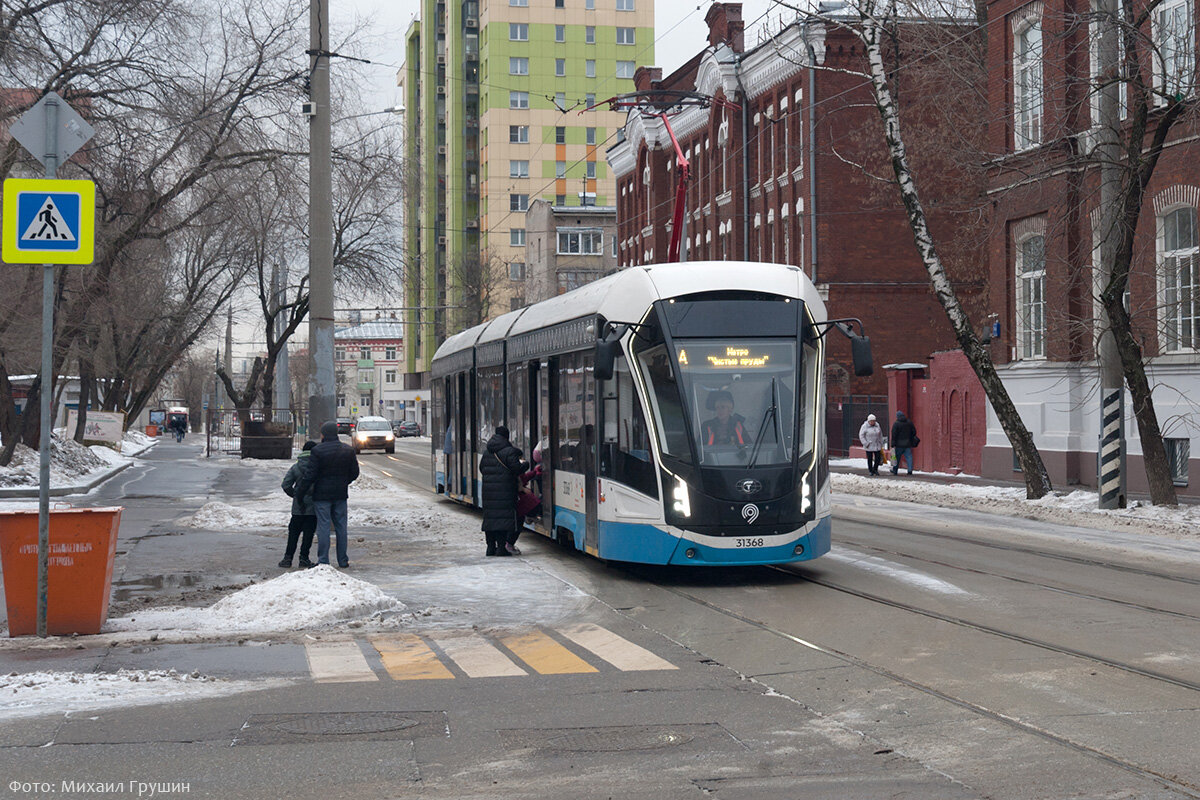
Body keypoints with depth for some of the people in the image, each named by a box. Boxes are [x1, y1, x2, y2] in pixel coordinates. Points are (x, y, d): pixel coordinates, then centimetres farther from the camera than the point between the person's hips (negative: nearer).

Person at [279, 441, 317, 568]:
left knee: (293, 532, 11)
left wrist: (295, 495, 11)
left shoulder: (295, 467, 3)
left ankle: (288, 558, 8)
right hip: (313, 506, -2)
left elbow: (286, 485, 0)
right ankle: (304, 559, 2)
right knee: (308, 533, 3)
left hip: (298, 507, 2)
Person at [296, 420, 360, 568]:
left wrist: (299, 492, -4)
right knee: (341, 527, 11)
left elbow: (309, 474, -13)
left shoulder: (317, 451, -12)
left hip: (322, 495, -4)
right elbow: (354, 473, 10)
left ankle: (323, 561, -3)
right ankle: (343, 560, 14)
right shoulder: (348, 450, 4)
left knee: (323, 527, -1)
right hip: (341, 494, 4)